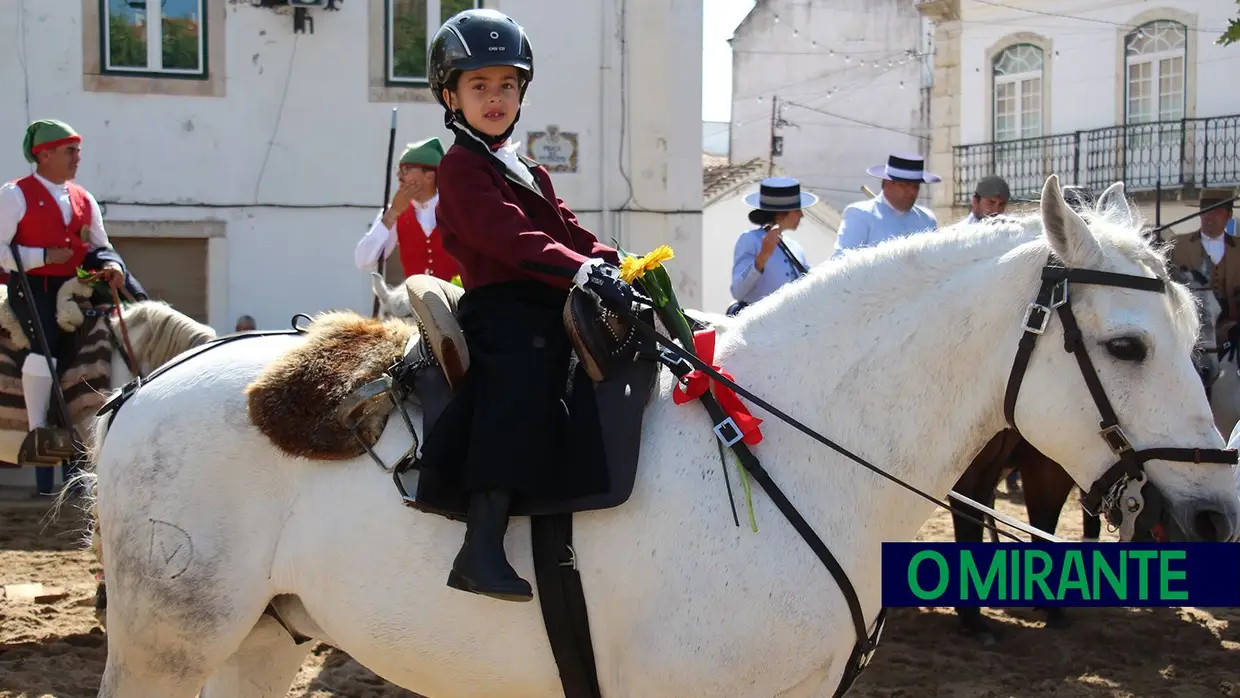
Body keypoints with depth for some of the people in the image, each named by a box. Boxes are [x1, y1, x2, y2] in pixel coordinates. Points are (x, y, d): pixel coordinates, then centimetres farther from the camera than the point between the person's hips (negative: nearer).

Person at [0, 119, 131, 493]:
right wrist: (43, 256, -17)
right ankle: (38, 431, -23)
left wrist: (111, 265, -2)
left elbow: (100, 246, 21)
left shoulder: (84, 200, 17)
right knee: (46, 343, -29)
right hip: (32, 286, -6)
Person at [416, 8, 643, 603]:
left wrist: (611, 264, 2)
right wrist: (582, 272, -27)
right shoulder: (461, 168, -1)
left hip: (549, 313, 9)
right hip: (503, 313, -9)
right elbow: (509, 236, -16)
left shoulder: (528, 171, 30)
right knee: (519, 399, -28)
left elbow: (566, 231, 23)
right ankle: (482, 547, -33)